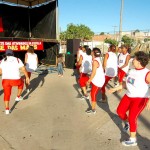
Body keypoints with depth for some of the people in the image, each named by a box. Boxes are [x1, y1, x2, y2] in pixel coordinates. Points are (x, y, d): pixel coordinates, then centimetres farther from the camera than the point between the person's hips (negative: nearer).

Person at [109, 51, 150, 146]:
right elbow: (127, 83, 15)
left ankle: (133, 140, 9)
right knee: (120, 111, 10)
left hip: (140, 99, -7)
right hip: (129, 96, 8)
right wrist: (116, 89, 15)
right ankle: (127, 123, 41)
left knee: (132, 118, -10)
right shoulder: (132, 71, 3)